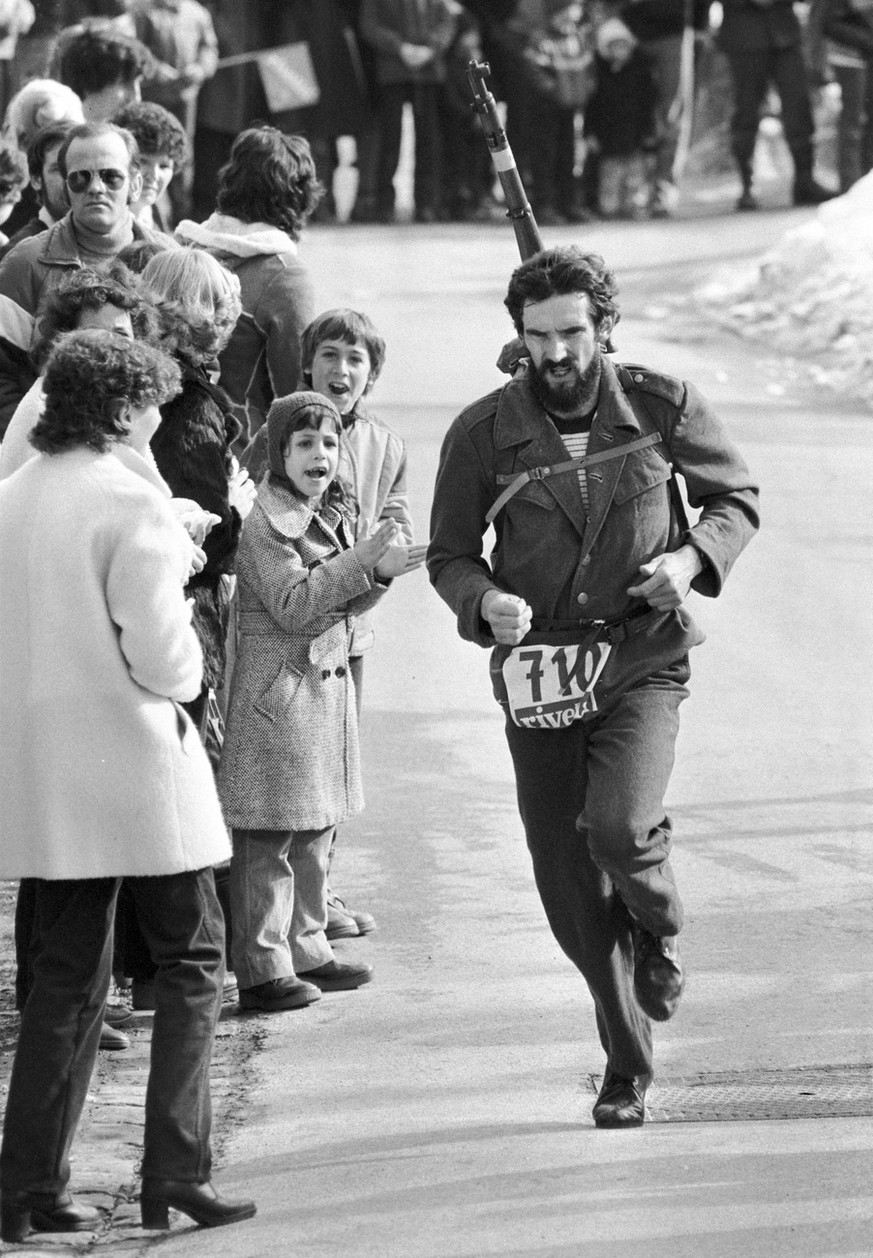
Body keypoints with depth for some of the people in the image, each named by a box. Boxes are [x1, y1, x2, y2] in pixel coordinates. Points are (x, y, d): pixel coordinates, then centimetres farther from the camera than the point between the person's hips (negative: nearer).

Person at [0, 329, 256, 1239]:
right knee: (190, 960, 5)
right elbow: (158, 652, -18)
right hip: (131, 754, -6)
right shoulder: (130, 502, -14)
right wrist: (184, 670, 3)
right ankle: (175, 1172, -2)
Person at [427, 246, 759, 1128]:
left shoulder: (661, 407, -4)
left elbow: (737, 499, 9)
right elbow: (449, 553, 5)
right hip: (536, 674, 2)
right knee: (570, 893, 3)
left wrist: (693, 558, -11)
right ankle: (628, 1068, 22)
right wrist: (485, 602, -17)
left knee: (618, 825, -26)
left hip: (642, 663, -2)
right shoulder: (482, 434, -5)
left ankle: (659, 930, 10)